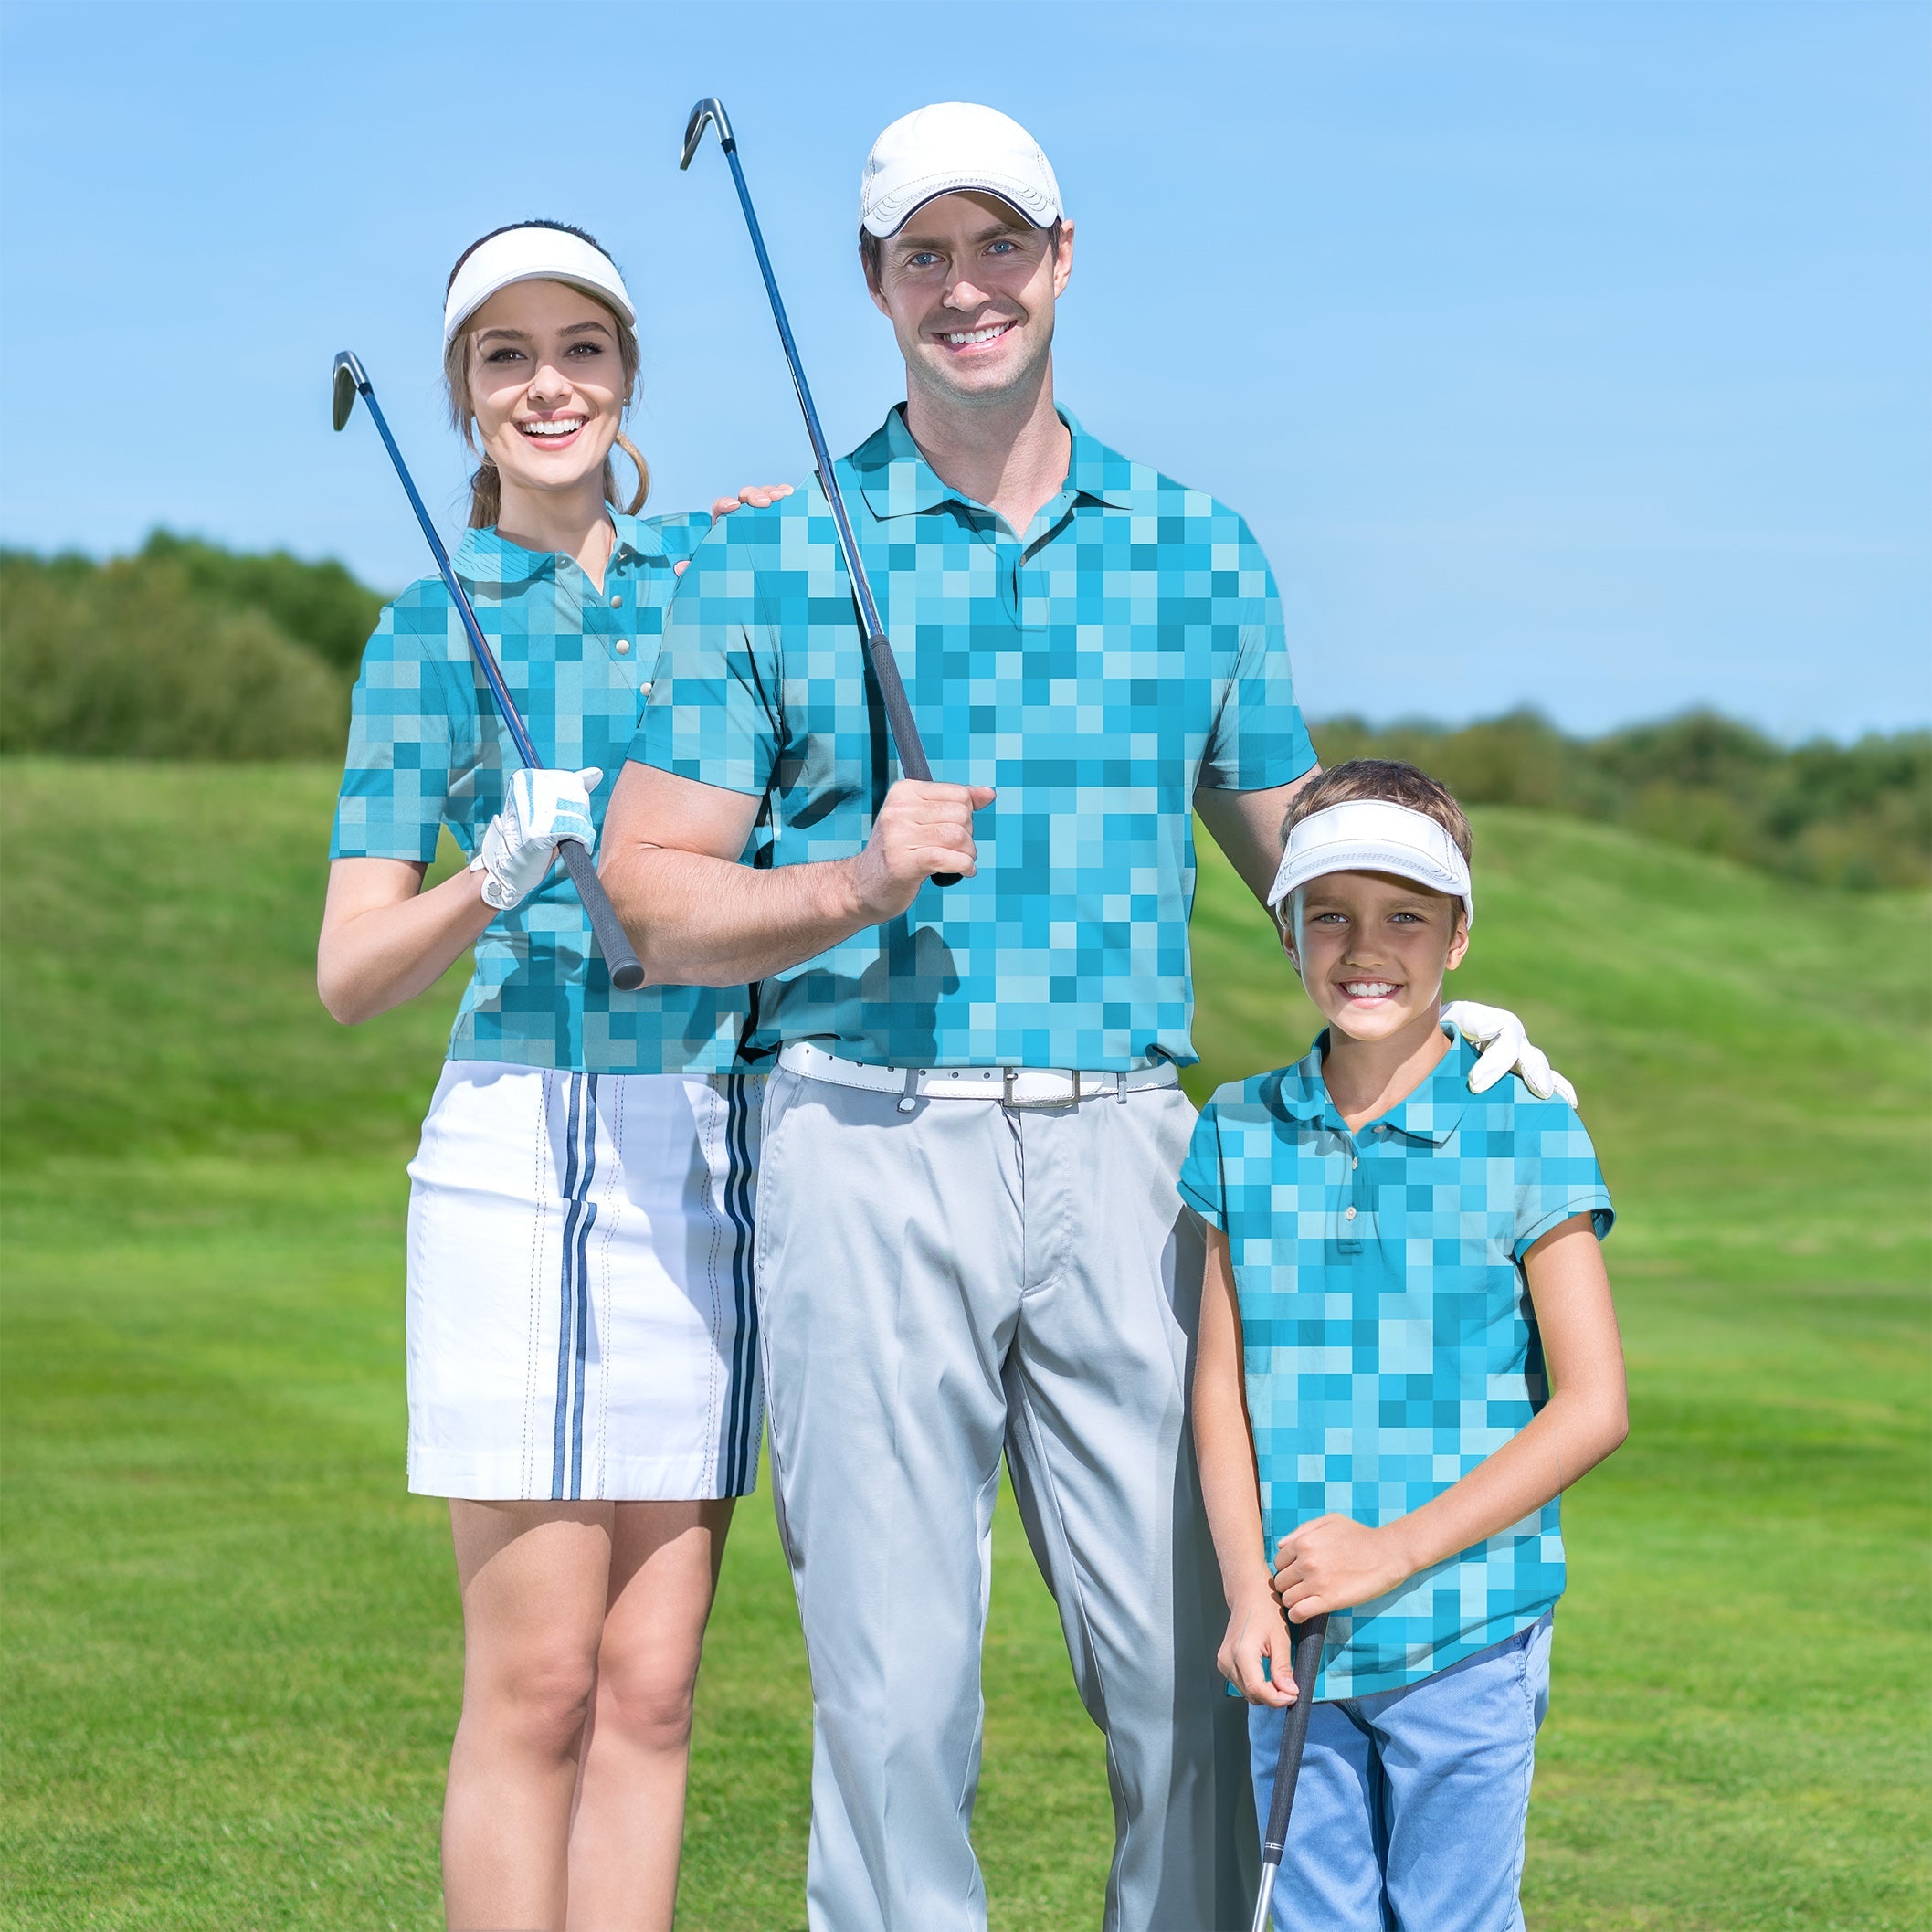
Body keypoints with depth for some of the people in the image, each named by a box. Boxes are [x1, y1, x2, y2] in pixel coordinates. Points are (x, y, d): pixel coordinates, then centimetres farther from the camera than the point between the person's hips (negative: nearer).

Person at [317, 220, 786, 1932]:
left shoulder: (723, 561, 12)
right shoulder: (431, 632, 4)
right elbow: (351, 974, -1)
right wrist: (495, 880, -19)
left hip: (720, 1153, 3)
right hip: (529, 1143, -3)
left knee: (651, 1683, 4)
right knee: (536, 1685, -5)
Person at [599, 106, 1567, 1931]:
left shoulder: (1200, 550, 12)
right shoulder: (770, 562, 4)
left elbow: (1297, 847, 20)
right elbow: (648, 892, 2)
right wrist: (860, 883, -15)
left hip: (1121, 1148, 2)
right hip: (871, 1144, -2)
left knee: (1197, 1670, -1)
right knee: (896, 1681, -2)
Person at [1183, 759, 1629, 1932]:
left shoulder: (1527, 1134, -6)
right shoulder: (1241, 1136, 5)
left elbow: (1592, 1407, -8)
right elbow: (1221, 1386, 7)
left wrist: (1397, 1549, -13)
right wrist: (1247, 1590, -7)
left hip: (1466, 1637, -3)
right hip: (1299, 1638, 3)